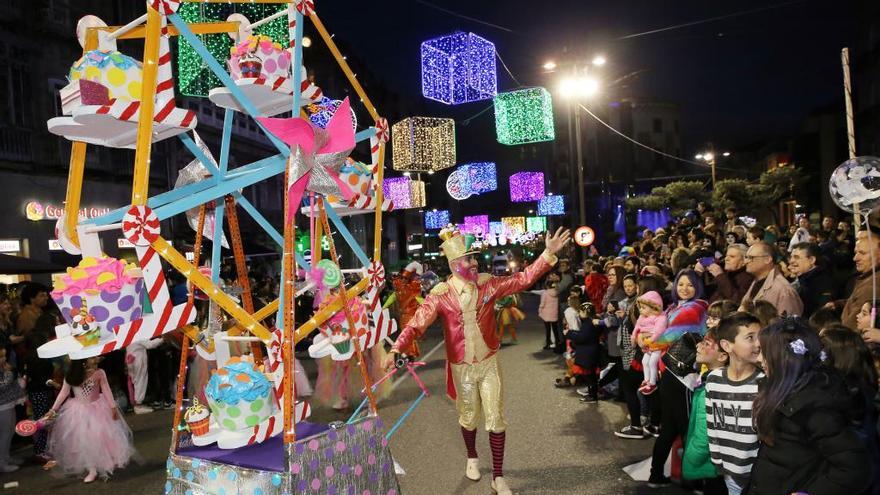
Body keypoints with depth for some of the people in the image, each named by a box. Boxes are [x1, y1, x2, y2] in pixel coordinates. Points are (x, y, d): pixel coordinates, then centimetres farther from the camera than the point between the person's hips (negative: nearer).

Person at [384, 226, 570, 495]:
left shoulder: (487, 283, -9)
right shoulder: (441, 294, -16)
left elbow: (524, 279, -8)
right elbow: (417, 323, -21)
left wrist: (549, 253, -17)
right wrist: (396, 349, -33)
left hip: (489, 363, 1)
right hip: (461, 367, -1)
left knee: (495, 419, 3)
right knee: (468, 417, 18)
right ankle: (472, 458, 48)